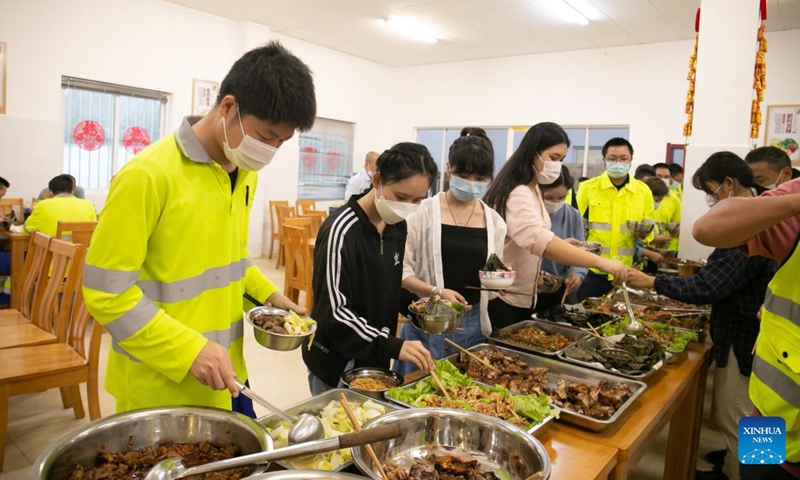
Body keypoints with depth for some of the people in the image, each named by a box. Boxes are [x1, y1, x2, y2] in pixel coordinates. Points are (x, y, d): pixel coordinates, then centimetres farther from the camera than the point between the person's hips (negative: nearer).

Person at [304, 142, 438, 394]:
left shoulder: (397, 226, 0)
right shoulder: (341, 231, -23)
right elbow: (333, 310, -25)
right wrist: (392, 346, -32)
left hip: (376, 358, 7)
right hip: (336, 363, -7)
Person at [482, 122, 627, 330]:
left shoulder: (532, 190, 10)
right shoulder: (517, 194, -22)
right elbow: (539, 239, -38)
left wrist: (561, 245, 6)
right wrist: (600, 262, -41)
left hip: (522, 298, 10)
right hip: (501, 300, -9)